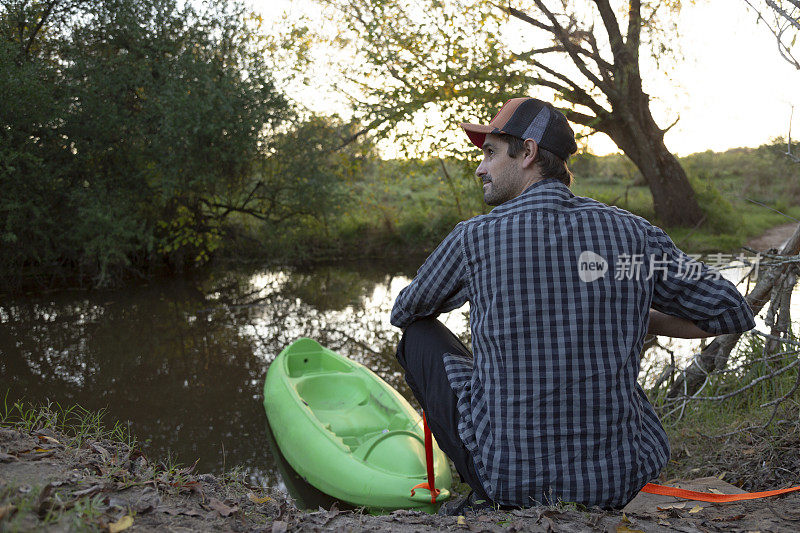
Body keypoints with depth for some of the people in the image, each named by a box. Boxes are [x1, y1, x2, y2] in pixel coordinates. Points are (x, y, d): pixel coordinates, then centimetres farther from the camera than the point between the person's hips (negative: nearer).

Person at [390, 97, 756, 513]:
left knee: (419, 333, 16)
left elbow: (404, 313, 10)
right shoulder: (633, 233, -3)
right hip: (619, 483, 4)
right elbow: (733, 312, 6)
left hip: (508, 475, -3)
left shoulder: (474, 238, -10)